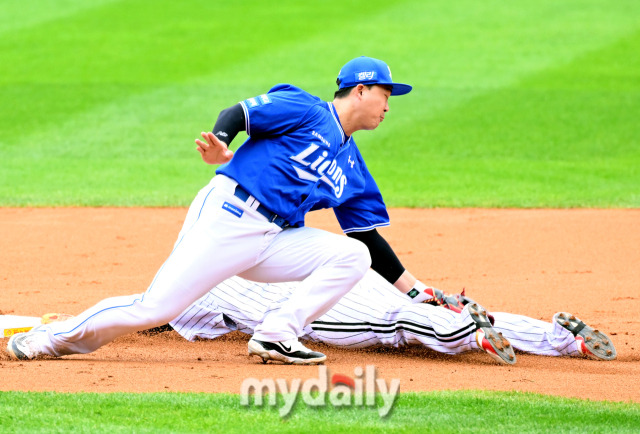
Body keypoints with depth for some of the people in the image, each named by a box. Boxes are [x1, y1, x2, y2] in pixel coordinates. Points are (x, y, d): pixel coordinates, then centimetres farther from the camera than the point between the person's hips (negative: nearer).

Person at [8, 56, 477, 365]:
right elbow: (240, 112, -9)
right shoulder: (303, 109, 1)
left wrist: (415, 290, 19)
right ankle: (52, 338, 0)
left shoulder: (352, 168, 21)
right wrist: (222, 143, -31)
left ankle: (276, 335, -12)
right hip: (228, 216, -7)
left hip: (274, 242, 7)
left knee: (352, 256, -9)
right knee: (155, 308, -16)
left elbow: (371, 238, 23)